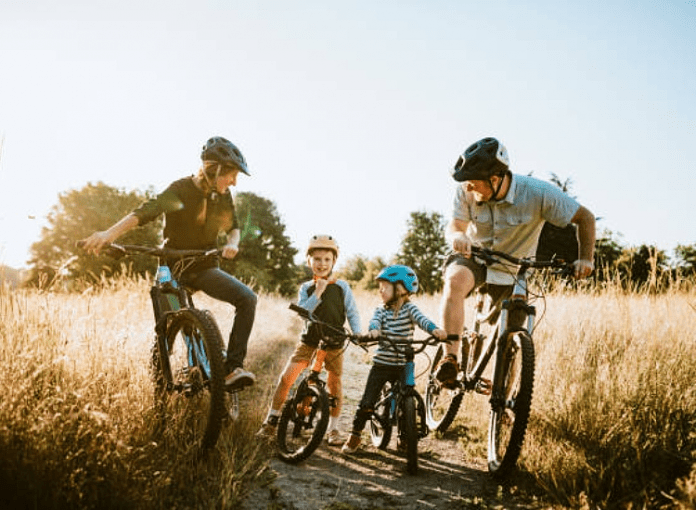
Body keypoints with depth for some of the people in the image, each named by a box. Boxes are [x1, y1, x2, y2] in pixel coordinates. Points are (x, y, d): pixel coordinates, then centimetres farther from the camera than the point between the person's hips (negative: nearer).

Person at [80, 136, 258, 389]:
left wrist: (232, 243, -14)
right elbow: (146, 211, -31)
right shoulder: (181, 191, -16)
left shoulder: (223, 196, 1)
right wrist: (108, 234, -46)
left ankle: (233, 367, -21)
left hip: (205, 268, 4)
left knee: (247, 298, -20)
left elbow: (233, 226, 12)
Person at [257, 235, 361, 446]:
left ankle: (333, 428, 21)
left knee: (334, 382, 5)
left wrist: (357, 333, -14)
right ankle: (271, 421, 5)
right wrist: (318, 293, -20)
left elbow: (352, 312, 1)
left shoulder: (342, 287, -1)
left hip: (334, 341, 0)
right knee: (287, 376, -8)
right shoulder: (306, 288, 2)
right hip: (309, 339, 1)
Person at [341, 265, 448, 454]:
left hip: (403, 366, -1)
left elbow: (421, 319, -20)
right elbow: (374, 321, -17)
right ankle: (355, 436, 15)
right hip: (381, 364, 1)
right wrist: (373, 330, -42)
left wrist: (435, 330, -42)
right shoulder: (381, 310, 3)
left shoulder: (409, 308, -2)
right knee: (367, 403, -2)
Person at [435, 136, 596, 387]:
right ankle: (450, 359, -35)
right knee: (455, 281, -36)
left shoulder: (538, 193, -25)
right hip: (473, 257, 0)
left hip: (513, 272, 0)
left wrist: (585, 259, -25)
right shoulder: (466, 192, -20)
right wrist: (457, 236, -43)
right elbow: (454, 225, -18)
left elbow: (585, 217, -15)